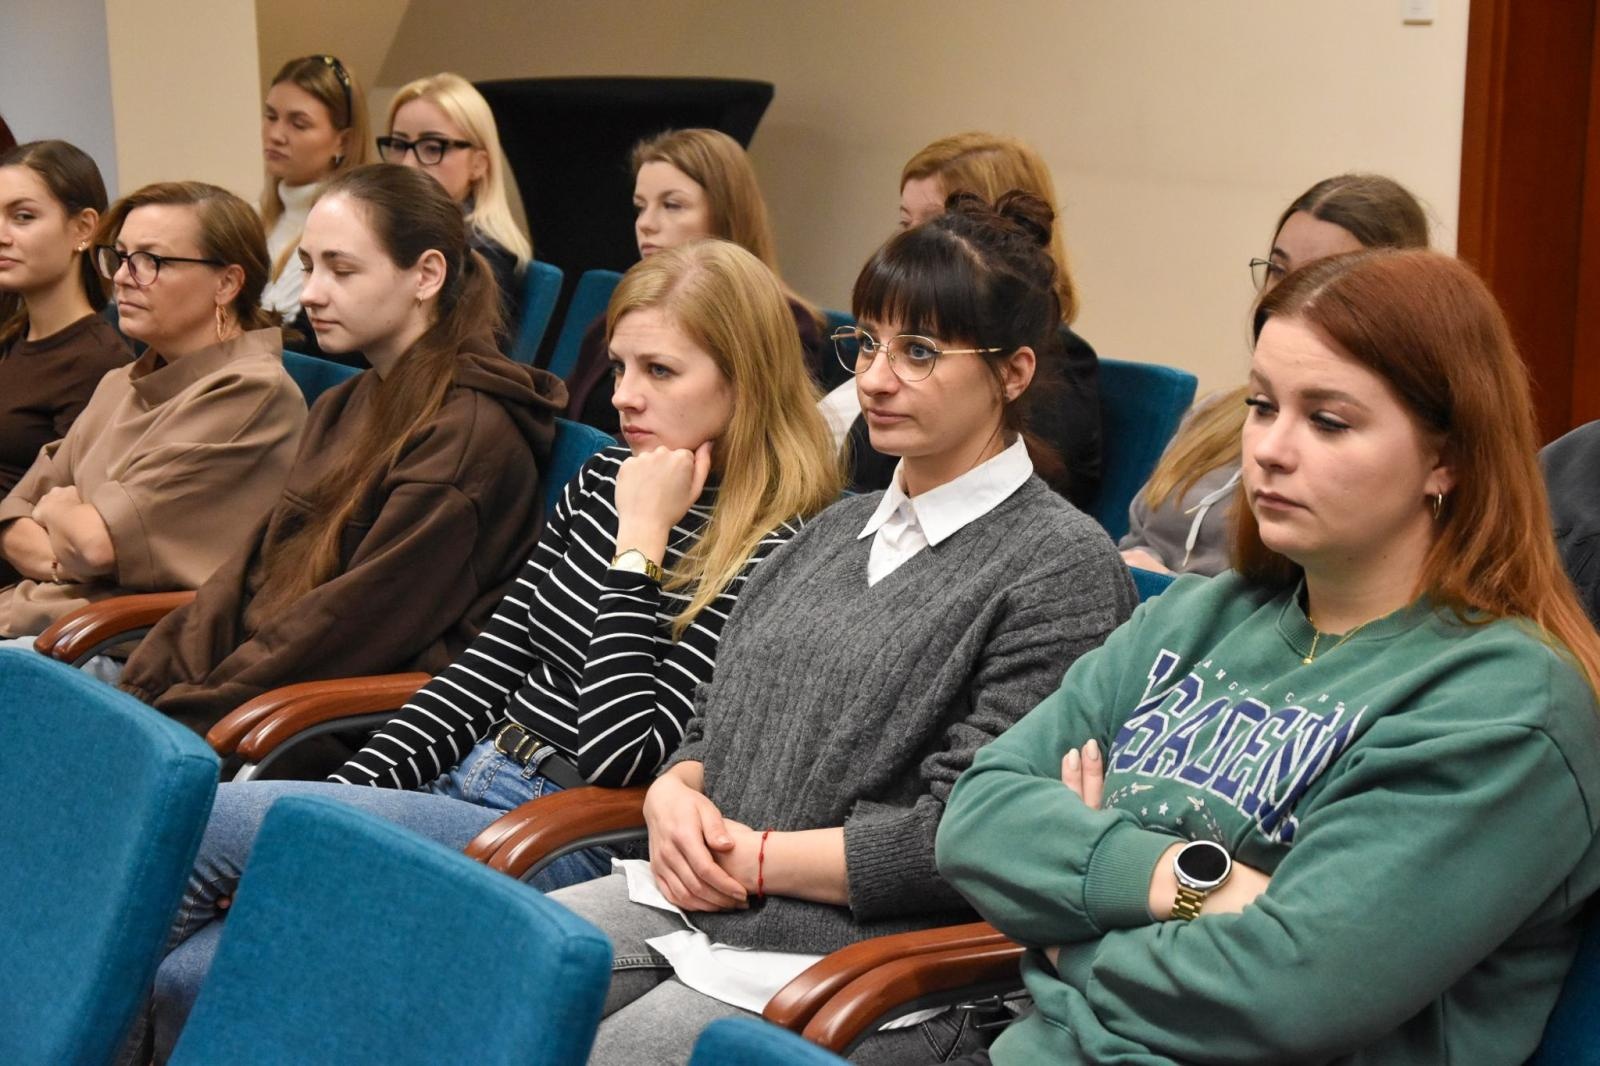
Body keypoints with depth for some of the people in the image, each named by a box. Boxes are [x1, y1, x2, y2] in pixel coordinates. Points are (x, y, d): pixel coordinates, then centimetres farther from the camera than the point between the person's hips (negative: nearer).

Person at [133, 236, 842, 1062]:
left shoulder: (770, 550, -14)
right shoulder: (608, 476, 10)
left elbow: (619, 754, -18)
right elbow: (494, 657, 13)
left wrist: (639, 545, -17)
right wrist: (350, 789, 3)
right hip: (462, 783, 7)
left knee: (203, 822, -16)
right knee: (191, 971, -13)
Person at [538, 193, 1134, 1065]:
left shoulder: (1063, 564, -6)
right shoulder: (840, 528, 19)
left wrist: (757, 858, -10)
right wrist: (673, 794, -1)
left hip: (867, 953, -7)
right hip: (693, 897, 7)